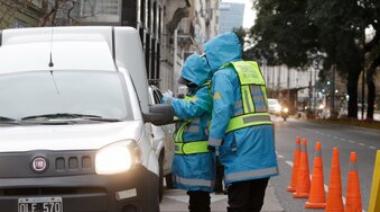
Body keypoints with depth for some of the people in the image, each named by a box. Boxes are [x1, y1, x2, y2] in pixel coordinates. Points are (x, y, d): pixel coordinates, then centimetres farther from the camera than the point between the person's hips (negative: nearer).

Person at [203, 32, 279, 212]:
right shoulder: (253, 69, 19)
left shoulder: (224, 74, -5)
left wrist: (214, 141, -9)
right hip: (263, 135, 8)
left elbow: (222, 109, -15)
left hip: (242, 140, -8)